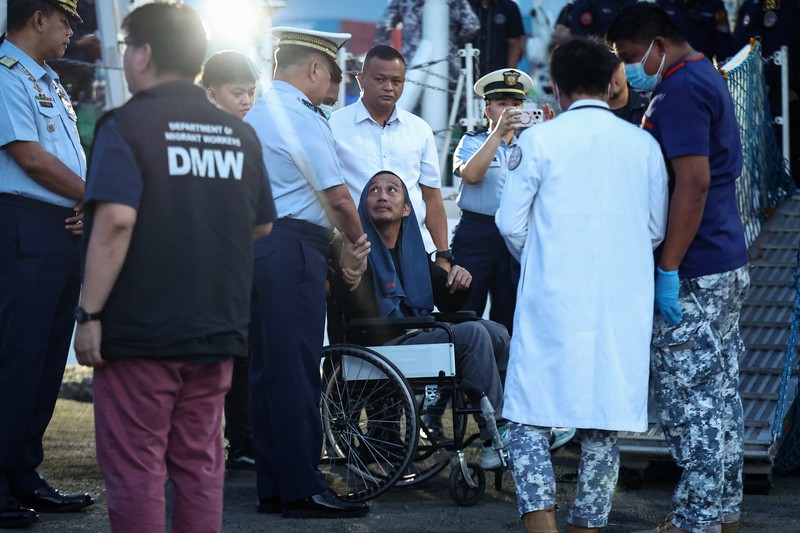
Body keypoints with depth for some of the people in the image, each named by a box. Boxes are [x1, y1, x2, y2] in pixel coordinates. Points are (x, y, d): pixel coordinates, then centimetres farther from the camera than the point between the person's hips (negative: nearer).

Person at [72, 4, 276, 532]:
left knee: (135, 470, -1)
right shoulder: (240, 134, 9)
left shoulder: (127, 126, -8)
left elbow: (116, 219, -20)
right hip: (217, 331, 5)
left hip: (138, 331, -5)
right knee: (200, 467, 11)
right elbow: (262, 225, 16)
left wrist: (90, 314, -17)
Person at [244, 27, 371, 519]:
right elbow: (338, 197, -10)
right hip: (292, 251, -9)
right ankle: (303, 489, -7)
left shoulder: (254, 115, 19)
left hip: (254, 243, 9)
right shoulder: (301, 118, -10)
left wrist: (339, 244, 19)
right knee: (297, 370, -8)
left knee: (267, 368, 10)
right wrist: (357, 245, 7)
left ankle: (273, 487, 13)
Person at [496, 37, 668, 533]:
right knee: (604, 424, 10)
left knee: (529, 417, 2)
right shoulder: (644, 144, 4)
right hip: (623, 304, 3)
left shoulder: (539, 140, -4)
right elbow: (657, 229, 10)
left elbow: (511, 223, -1)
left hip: (553, 301, -3)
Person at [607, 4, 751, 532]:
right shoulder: (709, 79, 17)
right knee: (720, 392, 13)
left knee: (687, 395, -6)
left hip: (693, 273, -10)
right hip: (728, 267, 10)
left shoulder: (681, 90, -15)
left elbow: (694, 181, -23)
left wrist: (668, 271, -22)